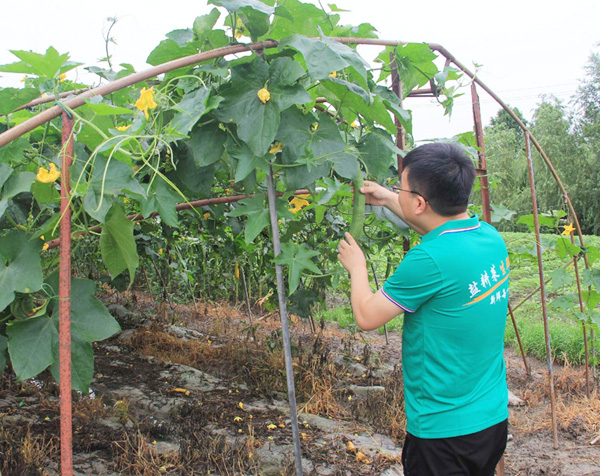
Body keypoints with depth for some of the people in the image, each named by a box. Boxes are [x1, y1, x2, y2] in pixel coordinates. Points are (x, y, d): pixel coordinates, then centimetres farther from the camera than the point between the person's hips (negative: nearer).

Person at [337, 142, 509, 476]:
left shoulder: (430, 260, -28)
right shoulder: (492, 237, -3)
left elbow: (367, 316, -14)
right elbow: (443, 227, 21)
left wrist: (357, 266, 3)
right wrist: (387, 199, 26)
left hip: (444, 430, -8)